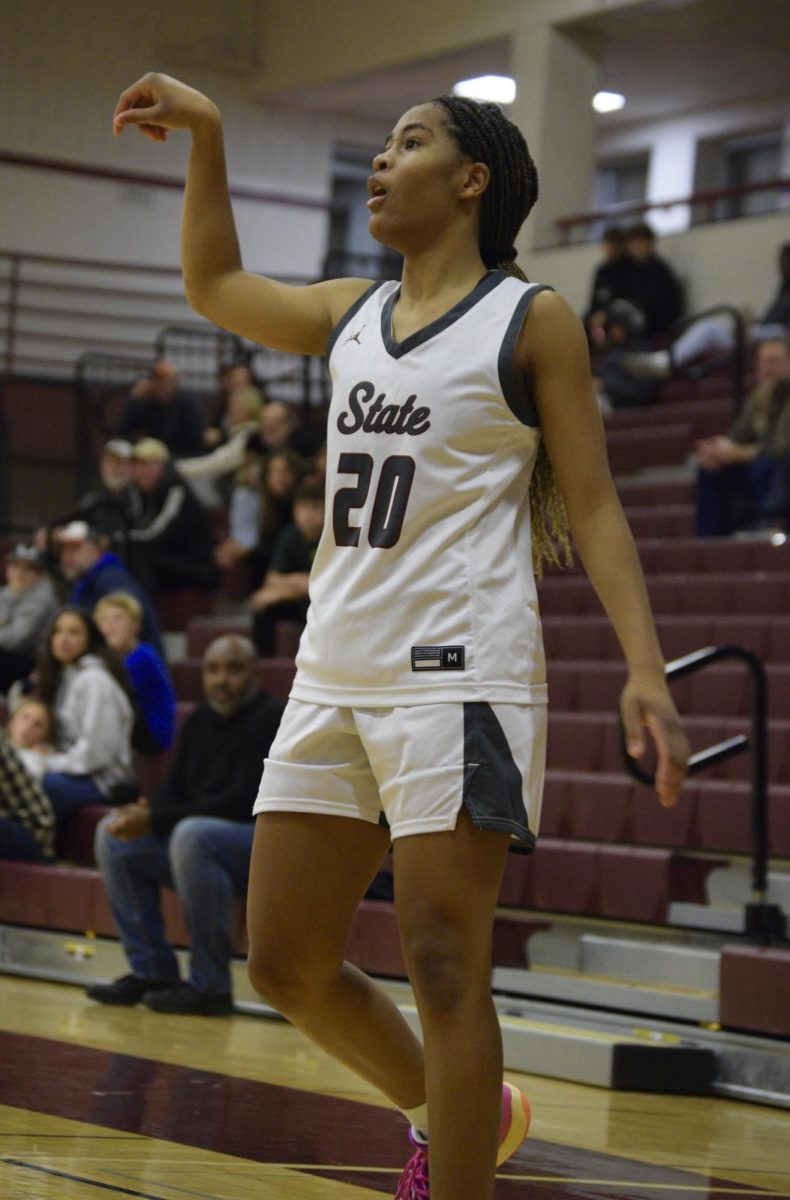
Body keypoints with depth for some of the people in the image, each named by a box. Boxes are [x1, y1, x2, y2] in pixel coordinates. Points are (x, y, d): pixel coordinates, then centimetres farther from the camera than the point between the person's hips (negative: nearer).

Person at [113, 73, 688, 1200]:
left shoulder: (532, 320, 0)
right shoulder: (351, 313, 16)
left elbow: (593, 504, -3)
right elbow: (214, 284, 33)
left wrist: (646, 668, -14)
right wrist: (205, 138, 24)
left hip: (459, 673, -7)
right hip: (335, 674, 7)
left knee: (442, 961, -11)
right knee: (286, 966, 8)